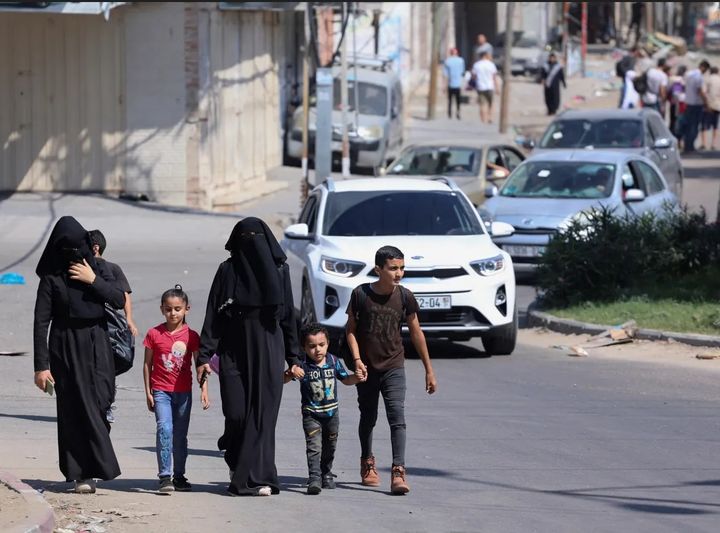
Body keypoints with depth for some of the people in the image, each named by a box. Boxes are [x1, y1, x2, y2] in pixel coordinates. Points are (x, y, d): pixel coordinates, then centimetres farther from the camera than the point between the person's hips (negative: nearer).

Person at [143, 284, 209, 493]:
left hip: (183, 392, 2)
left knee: (180, 435, 10)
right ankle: (164, 476, -20)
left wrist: (204, 390, -3)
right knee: (165, 429, -18)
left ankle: (179, 475, 21)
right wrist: (148, 392, 2)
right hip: (161, 391, -2)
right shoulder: (154, 334, -1)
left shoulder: (191, 336, 1)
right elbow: (148, 364, 4)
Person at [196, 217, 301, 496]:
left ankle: (258, 476, -5)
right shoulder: (227, 270, 3)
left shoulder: (279, 270, 6)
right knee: (236, 413, -4)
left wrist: (293, 358, 5)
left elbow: (288, 315, 9)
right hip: (234, 350, -1)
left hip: (268, 351, 1)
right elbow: (214, 315, 0)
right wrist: (204, 355, -7)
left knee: (263, 413, -5)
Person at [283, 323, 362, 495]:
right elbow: (283, 379, -24)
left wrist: (356, 377, -9)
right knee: (314, 447, -17)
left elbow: (345, 379, 11)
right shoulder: (302, 365, -16)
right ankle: (314, 479, -22)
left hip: (331, 413, 4)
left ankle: (326, 474, 39)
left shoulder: (334, 362, -3)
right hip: (311, 414, -4)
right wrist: (291, 373, -45)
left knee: (329, 447, 19)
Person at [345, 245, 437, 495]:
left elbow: (416, 333, 4)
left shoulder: (404, 297, -5)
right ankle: (367, 463, 37)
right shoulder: (361, 294, -9)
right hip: (367, 368, 0)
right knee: (368, 417, 15)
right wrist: (357, 359, -14)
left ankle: (398, 472, -20)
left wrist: (429, 370, 7)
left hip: (393, 367, 0)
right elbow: (351, 329, 0)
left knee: (397, 417, -14)